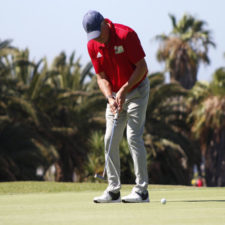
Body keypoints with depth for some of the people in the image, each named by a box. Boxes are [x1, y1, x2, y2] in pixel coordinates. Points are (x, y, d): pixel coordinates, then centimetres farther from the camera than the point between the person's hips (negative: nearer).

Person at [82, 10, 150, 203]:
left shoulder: (126, 35, -21)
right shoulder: (92, 46, -4)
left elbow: (142, 67, -18)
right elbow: (101, 77, 0)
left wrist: (124, 90, -23)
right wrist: (110, 98, -17)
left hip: (136, 90, -6)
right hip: (115, 94, 6)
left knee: (133, 137, -13)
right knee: (110, 140, 0)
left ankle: (142, 190, -11)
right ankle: (113, 190, 5)